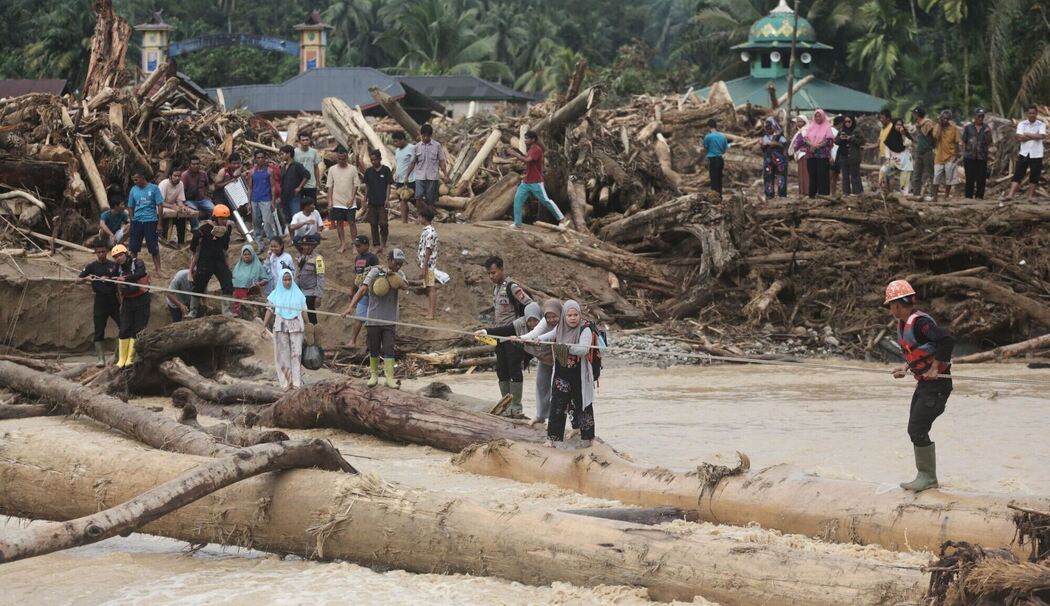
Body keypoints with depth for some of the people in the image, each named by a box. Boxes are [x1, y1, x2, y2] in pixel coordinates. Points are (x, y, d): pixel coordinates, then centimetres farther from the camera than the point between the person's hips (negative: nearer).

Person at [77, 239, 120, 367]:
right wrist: (86, 278, -19)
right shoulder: (91, 266, 3)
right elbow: (78, 280, 2)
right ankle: (101, 359, 2)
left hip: (114, 301, 1)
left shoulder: (114, 265, 6)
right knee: (99, 332, -2)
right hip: (100, 302, -1)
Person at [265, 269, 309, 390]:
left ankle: (296, 382, 0)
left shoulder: (298, 294, 6)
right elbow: (270, 311, 4)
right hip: (280, 327, 0)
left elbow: (303, 311, 8)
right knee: (283, 354, 1)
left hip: (296, 327, 0)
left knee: (296, 354, -3)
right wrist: (264, 326, -2)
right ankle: (284, 382, 5)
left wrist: (307, 326, 6)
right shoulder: (275, 295, 6)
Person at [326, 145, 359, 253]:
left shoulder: (352, 169, -2)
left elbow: (355, 185, 0)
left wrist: (352, 199, -9)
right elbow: (330, 186, 4)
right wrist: (330, 201, -2)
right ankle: (343, 244, 15)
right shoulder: (332, 169, 2)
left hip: (350, 202, -2)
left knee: (352, 222, -1)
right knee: (339, 222, 6)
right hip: (337, 202, 2)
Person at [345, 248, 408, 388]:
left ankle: (390, 378, -5)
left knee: (388, 349, -5)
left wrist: (394, 276, -31)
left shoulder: (399, 274, 7)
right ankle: (374, 375, 21)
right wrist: (351, 306, -26)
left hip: (389, 319, 1)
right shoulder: (376, 272, -5)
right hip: (373, 318, -1)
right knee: (373, 349, 7)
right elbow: (362, 289, -14)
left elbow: (404, 285, -14)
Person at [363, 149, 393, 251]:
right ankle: (376, 242, 16)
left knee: (383, 223, -6)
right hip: (372, 201, 4)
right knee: (373, 223, 7)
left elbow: (388, 185, -3)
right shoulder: (368, 171, 5)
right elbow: (366, 185, 12)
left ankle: (383, 242, 6)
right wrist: (365, 198, 9)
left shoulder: (386, 170, -5)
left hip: (382, 201, -4)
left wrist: (387, 199, -9)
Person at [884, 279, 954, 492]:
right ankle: (926, 476, 19)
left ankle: (928, 478, -1)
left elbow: (947, 341, -32)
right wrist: (906, 367, 10)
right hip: (924, 384, 10)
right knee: (914, 430, 12)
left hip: (937, 383, -10)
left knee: (918, 430, -11)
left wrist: (934, 368, -26)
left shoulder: (919, 322, -21)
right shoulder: (903, 325, 11)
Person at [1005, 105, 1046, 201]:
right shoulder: (1022, 124, 4)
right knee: (1018, 175, -5)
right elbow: (1020, 138, -10)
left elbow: (1041, 136, -16)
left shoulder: (1041, 125, 2)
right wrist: (1034, 136, -11)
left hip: (1036, 154, 0)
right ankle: (1011, 194, -12)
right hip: (1024, 153, 0)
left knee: (1034, 176, 3)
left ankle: (1030, 196, 12)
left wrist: (1027, 134, -10)